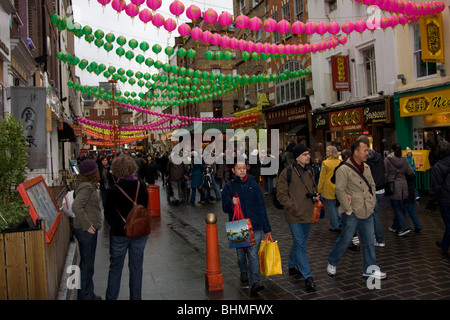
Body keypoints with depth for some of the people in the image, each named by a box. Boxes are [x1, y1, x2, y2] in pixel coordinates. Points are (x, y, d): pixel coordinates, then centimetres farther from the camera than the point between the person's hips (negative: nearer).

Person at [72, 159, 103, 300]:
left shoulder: (88, 185, 11)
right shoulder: (87, 187, -19)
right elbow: (76, 206, -29)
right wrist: (86, 225, -25)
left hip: (88, 230, 10)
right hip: (86, 231, -10)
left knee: (87, 263, 19)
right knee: (87, 265, 2)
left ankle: (89, 295, 31)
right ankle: (85, 296, 15)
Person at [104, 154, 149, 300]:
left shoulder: (114, 191, -17)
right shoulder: (142, 186, -9)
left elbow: (108, 214, -6)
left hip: (119, 233, -3)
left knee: (115, 268, 14)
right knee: (136, 267, 15)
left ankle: (111, 297, 24)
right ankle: (136, 297, 24)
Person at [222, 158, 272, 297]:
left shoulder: (253, 185, 6)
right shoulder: (229, 186, 2)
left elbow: (261, 207, 8)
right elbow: (225, 208, -1)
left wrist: (267, 228, 6)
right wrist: (231, 202, -25)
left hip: (255, 228, 0)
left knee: (253, 254, -10)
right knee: (241, 255, 13)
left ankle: (254, 283, -11)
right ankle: (244, 275, 36)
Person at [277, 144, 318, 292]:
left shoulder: (309, 171, 8)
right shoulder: (287, 172, -13)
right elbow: (281, 194, -12)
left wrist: (315, 194, 3)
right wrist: (293, 207, -17)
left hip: (307, 214, 7)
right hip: (295, 216, -7)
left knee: (299, 242, 20)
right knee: (300, 245, -3)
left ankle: (293, 266, 39)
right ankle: (307, 277, 5)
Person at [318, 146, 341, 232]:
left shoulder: (325, 163, -14)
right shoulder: (340, 162, -1)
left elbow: (322, 177, -10)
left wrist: (319, 189, -1)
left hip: (328, 188, -5)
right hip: (338, 188, 5)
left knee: (331, 207, 5)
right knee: (336, 205, 20)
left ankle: (335, 226, 11)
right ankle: (340, 222, 24)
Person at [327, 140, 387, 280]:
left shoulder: (366, 168, 10)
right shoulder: (344, 169, -14)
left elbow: (372, 185, 21)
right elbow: (340, 191, -17)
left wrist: (372, 202, 10)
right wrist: (348, 209, -17)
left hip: (367, 211, 7)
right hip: (352, 213, -7)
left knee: (369, 241, 10)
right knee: (345, 239, 3)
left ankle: (369, 269, 24)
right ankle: (332, 263, 23)